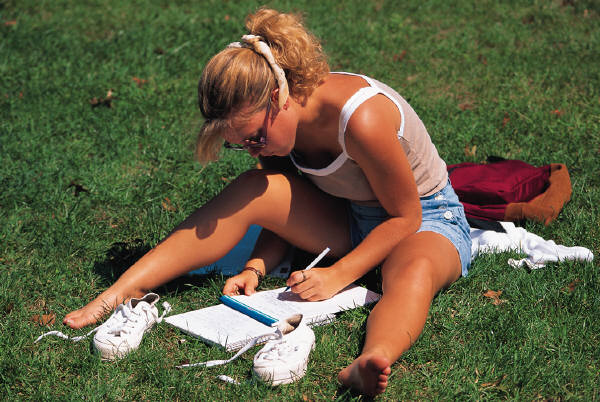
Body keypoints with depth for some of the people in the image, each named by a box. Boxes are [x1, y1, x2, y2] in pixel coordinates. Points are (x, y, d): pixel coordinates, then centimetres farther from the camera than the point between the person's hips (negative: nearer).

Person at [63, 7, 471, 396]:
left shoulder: (360, 119, -32)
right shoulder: (273, 121, -11)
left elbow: (404, 216, -22)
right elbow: (285, 210, 1)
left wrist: (338, 274, -27)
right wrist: (257, 268, -16)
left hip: (426, 216, -5)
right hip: (348, 218, 6)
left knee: (416, 271, -42)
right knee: (251, 189, -20)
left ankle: (367, 365, -72)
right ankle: (124, 290, -24)